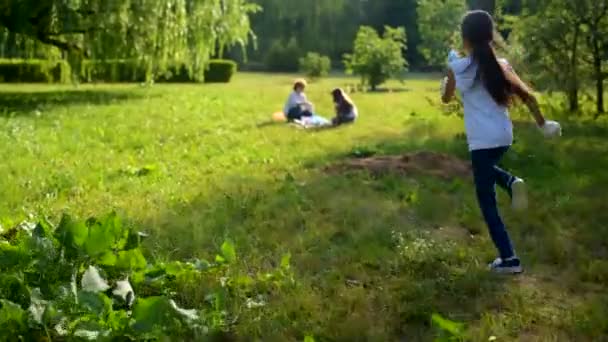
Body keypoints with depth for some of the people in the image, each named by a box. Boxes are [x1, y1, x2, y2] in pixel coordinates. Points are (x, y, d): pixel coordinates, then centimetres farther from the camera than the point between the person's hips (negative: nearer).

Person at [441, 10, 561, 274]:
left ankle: (509, 259, 4)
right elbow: (527, 96, 3)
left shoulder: (458, 67, -7)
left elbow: (446, 98, 9)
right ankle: (511, 182, 5)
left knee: (487, 201, 4)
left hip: (482, 140, -6)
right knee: (485, 169, 36)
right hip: (504, 136, 6)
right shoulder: (501, 65, 4)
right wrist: (543, 124, 13)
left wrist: (445, 84, 29)